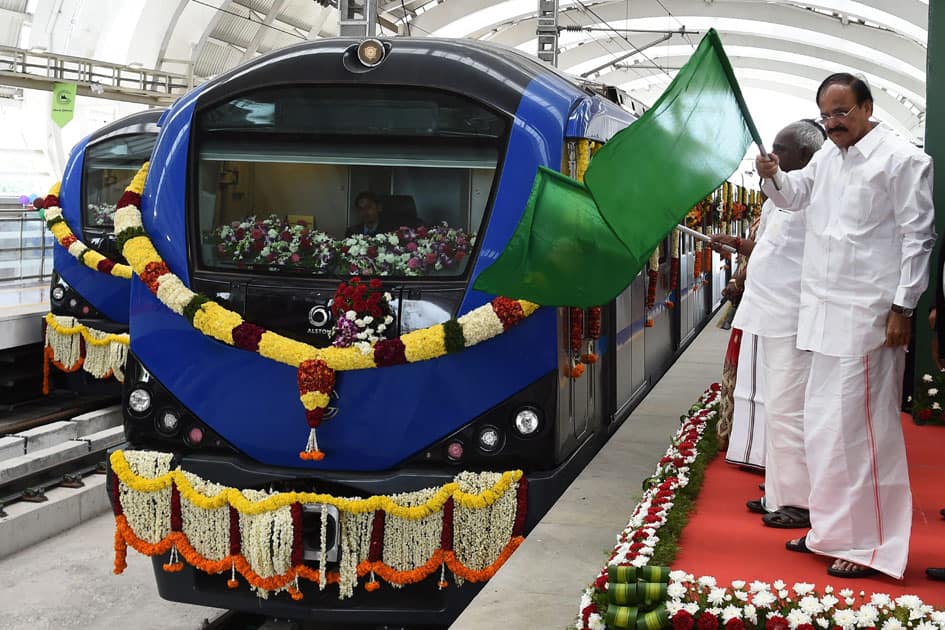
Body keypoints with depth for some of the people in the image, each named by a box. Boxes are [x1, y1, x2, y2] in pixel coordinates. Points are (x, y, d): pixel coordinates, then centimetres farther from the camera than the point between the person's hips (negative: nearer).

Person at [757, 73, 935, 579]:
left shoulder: (901, 159, -8)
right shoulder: (827, 157, 14)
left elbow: (918, 236, -9)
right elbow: (794, 194, 30)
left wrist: (902, 307, -12)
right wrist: (773, 176, 7)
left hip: (868, 317, -8)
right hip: (824, 311, 8)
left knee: (859, 427, -6)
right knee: (822, 425, 13)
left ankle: (870, 543, 4)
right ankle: (832, 528, 25)